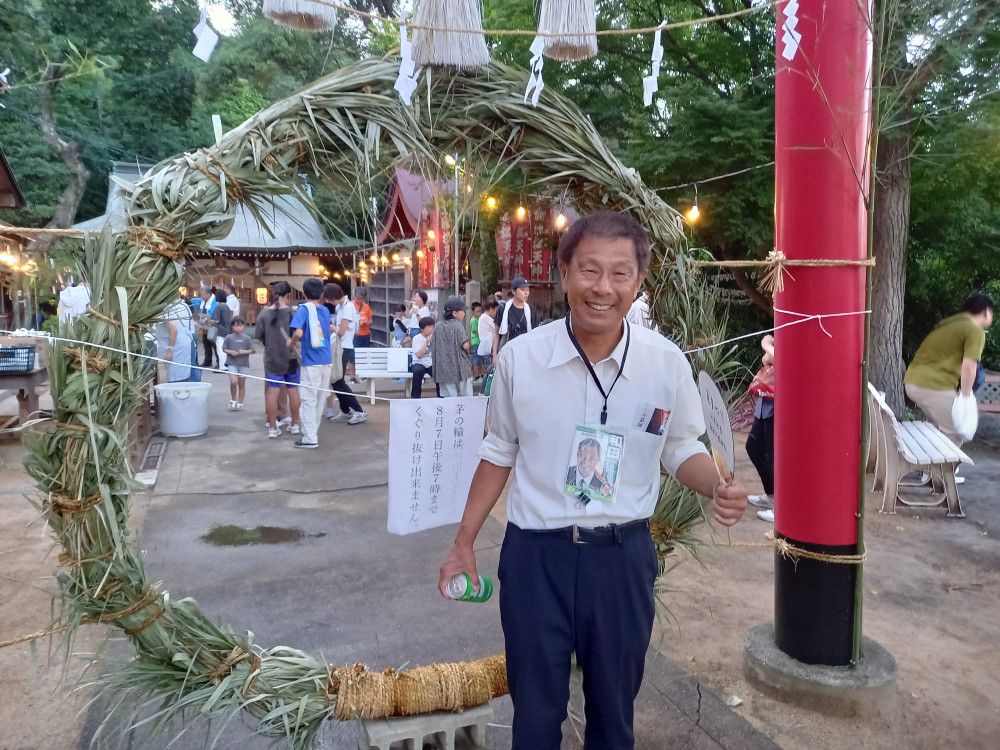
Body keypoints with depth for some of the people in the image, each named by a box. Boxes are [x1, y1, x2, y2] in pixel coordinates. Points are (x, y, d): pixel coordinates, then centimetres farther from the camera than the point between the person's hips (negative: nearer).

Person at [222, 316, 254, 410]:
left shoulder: (247, 338, 3)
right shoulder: (229, 337, 2)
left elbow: (252, 350, 4)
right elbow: (224, 349, 6)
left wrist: (244, 351, -14)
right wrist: (230, 352, -12)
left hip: (244, 364, 1)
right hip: (232, 363, -1)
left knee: (241, 384, 8)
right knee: (233, 382, -17)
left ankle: (239, 403, 20)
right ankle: (233, 399, 6)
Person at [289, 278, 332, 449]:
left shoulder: (304, 309, -8)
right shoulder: (325, 311, 10)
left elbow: (298, 333, -22)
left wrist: (292, 342, -2)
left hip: (311, 362, -6)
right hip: (326, 360, 6)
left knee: (309, 400, 1)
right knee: (319, 399, 14)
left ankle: (310, 439, 4)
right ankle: (313, 432, 24)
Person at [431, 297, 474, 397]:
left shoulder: (438, 327, 7)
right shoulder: (458, 325, -9)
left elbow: (433, 348, 10)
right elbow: (465, 346, -14)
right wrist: (467, 343, 7)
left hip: (444, 369, 5)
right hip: (459, 368, -5)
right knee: (467, 396, 7)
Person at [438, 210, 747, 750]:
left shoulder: (666, 363, -9)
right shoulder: (519, 358, -9)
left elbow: (682, 449, 5)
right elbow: (500, 453, 4)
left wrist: (718, 488, -17)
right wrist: (464, 543, 8)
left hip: (623, 554, 1)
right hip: (535, 553, 0)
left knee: (613, 705, 20)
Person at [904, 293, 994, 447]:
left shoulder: (949, 323, 21)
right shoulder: (975, 331, -4)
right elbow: (968, 367, -15)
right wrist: (966, 397, -6)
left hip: (912, 382, 9)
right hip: (934, 386, -9)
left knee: (940, 428, 22)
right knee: (954, 435, 1)